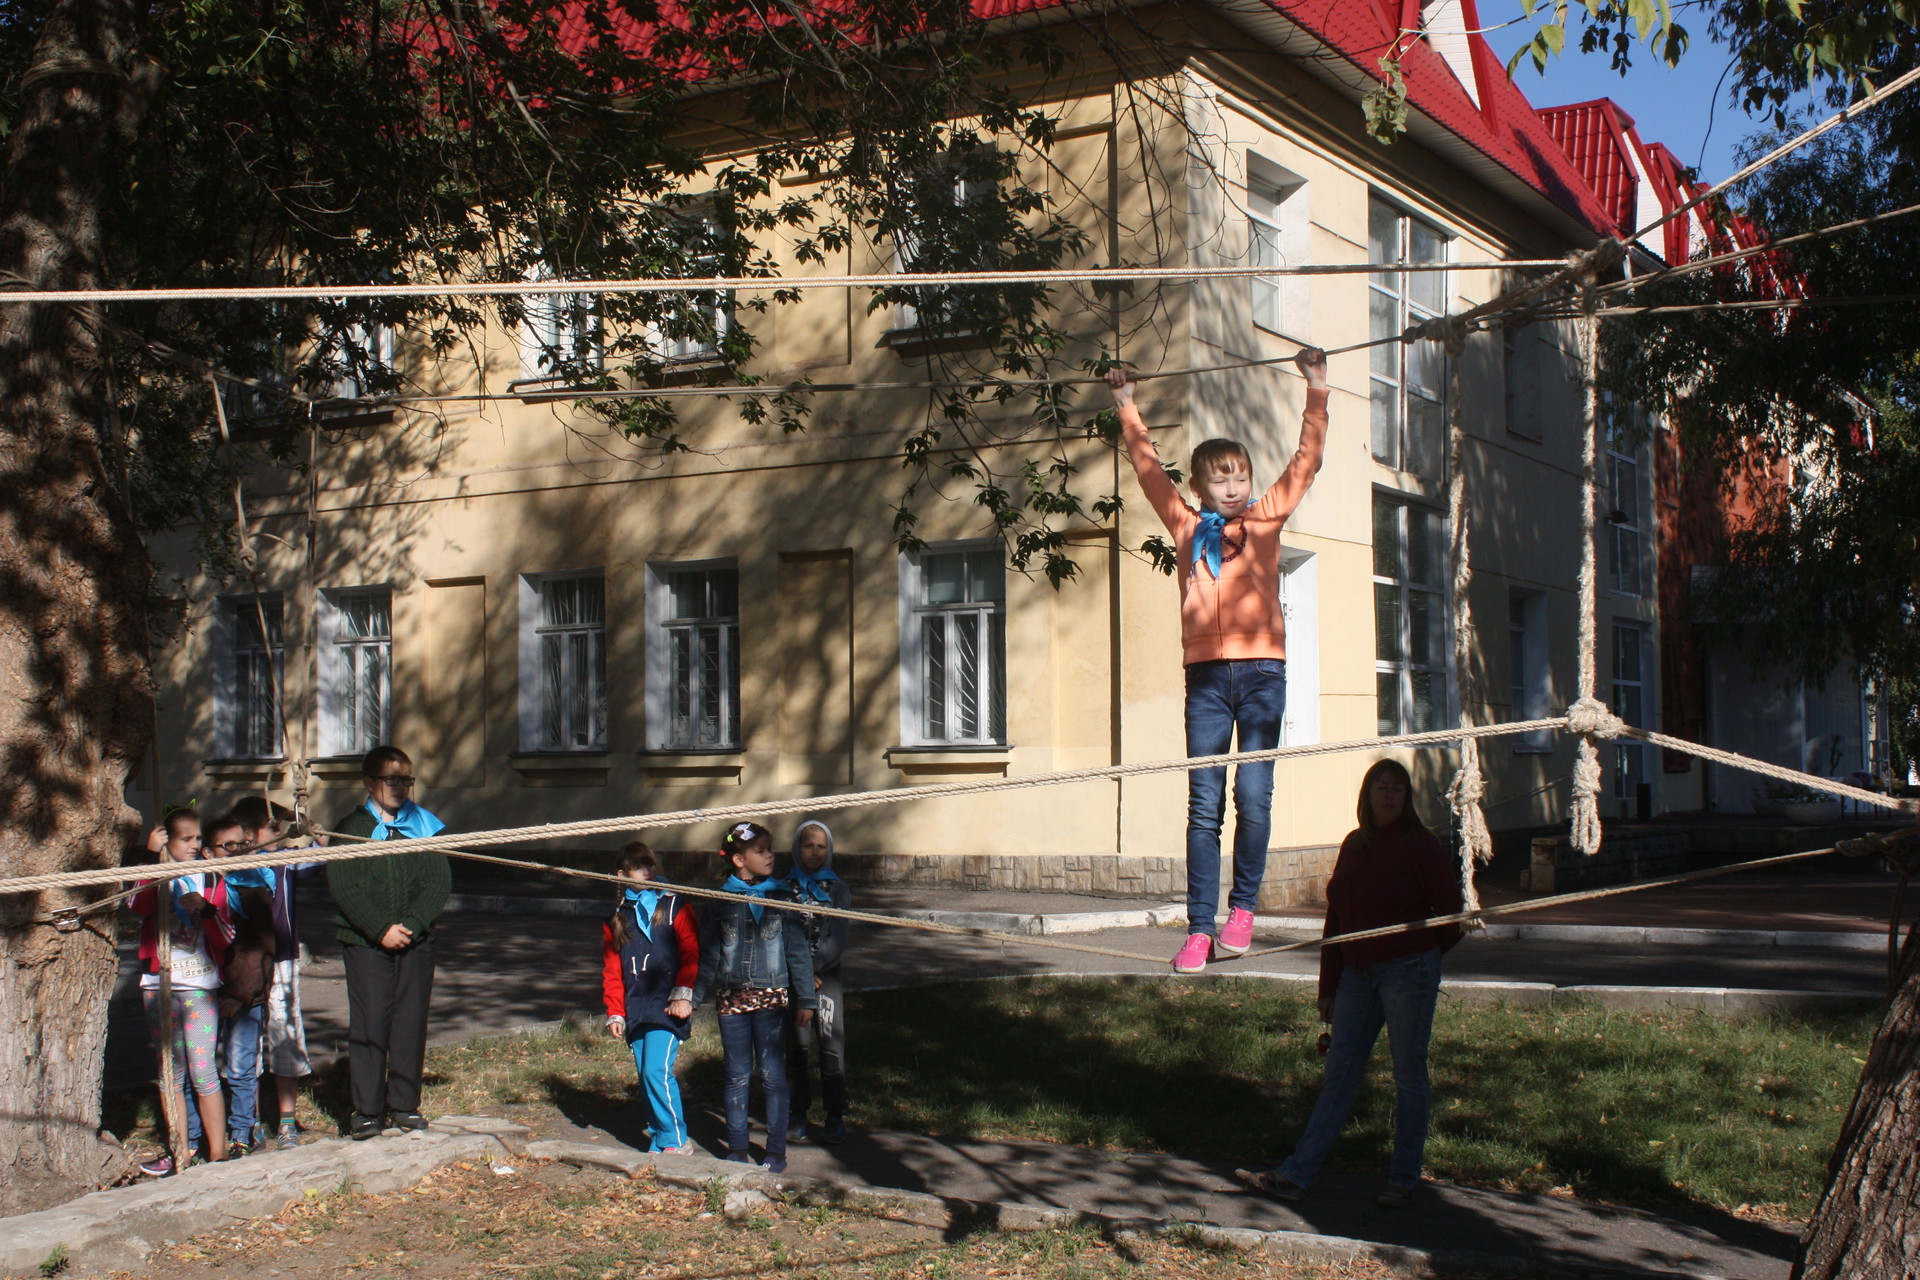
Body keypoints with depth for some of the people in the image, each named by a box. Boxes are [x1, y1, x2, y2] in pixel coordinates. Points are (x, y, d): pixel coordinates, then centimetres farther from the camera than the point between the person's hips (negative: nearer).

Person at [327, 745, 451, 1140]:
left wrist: (410, 926, -11)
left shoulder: (425, 825, 8)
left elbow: (440, 882, 2)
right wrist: (382, 929, -14)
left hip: (416, 942, 2)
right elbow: (342, 888, -6)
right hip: (365, 943, -2)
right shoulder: (350, 828, 3)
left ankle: (405, 1105, 13)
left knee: (410, 1022, 4)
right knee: (368, 1024, -4)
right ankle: (367, 1111, 2)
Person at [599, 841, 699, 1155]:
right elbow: (611, 969, 16)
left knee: (657, 1071, -15)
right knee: (646, 1076, 6)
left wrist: (683, 993, -13)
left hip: (667, 1009, -5)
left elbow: (691, 954, -4)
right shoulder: (617, 917, 14)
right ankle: (660, 1137, 16)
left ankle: (675, 1141, -4)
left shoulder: (674, 906, 1)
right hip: (635, 1010, 5)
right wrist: (614, 1012, 9)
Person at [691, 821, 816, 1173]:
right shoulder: (719, 900, 3)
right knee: (736, 1076, 7)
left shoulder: (781, 897, 2)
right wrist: (692, 998, 1)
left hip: (771, 997, -1)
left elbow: (797, 951, 4)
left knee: (773, 1074, -1)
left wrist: (806, 998, 1)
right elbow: (708, 955, 6)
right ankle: (736, 1150, 18)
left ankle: (776, 1151, 8)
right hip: (731, 998, 1)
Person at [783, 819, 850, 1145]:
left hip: (826, 975, -1)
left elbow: (838, 939, -2)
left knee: (831, 1046, -5)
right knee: (796, 1047, 6)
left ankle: (836, 1119, -1)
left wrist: (813, 968, -14)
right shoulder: (785, 887, 7)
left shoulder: (838, 889, 6)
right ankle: (796, 1116, 15)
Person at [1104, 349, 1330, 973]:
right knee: (1203, 805, -2)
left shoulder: (1266, 518, 10)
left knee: (1253, 796, -6)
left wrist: (1316, 390, 7)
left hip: (1261, 670, -1)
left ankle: (1242, 909, 9)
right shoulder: (1186, 526, 12)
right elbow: (1148, 468, 22)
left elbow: (1307, 459, 10)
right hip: (1205, 675, 1)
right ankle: (1199, 929, -2)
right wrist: (1127, 408, 25)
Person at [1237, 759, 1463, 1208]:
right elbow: (1336, 919, 12)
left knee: (1409, 1076, 3)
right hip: (1357, 975, 6)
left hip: (1408, 972, -6)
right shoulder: (1353, 846, 11)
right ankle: (1296, 1174, 4)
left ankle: (1403, 1179, 13)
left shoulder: (1419, 845, -6)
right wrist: (1328, 987, 11)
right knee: (1338, 1075, 6)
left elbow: (1451, 911, -2)